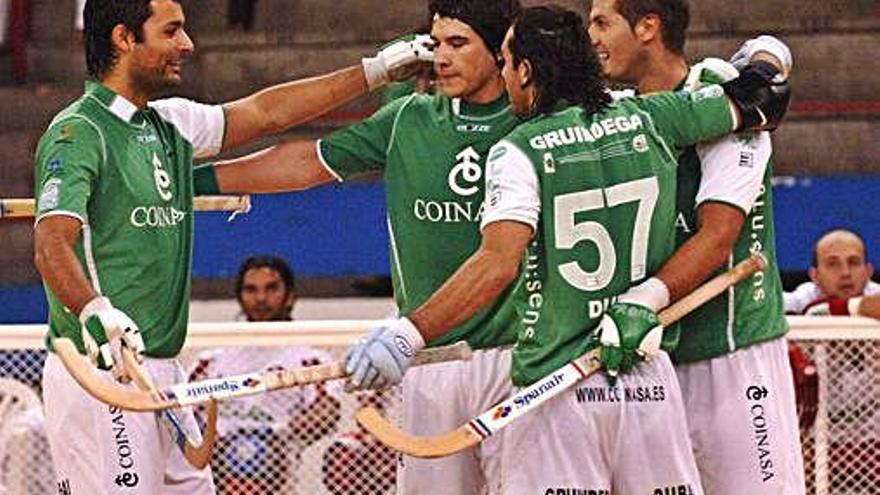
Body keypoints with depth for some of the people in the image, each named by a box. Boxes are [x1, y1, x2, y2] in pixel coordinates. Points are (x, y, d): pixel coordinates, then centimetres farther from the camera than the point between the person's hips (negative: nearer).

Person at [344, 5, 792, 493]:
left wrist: (410, 333, -24)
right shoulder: (648, 120, 6)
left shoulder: (519, 151, -6)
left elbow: (499, 263, -20)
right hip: (650, 383, 4)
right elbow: (762, 94, 16)